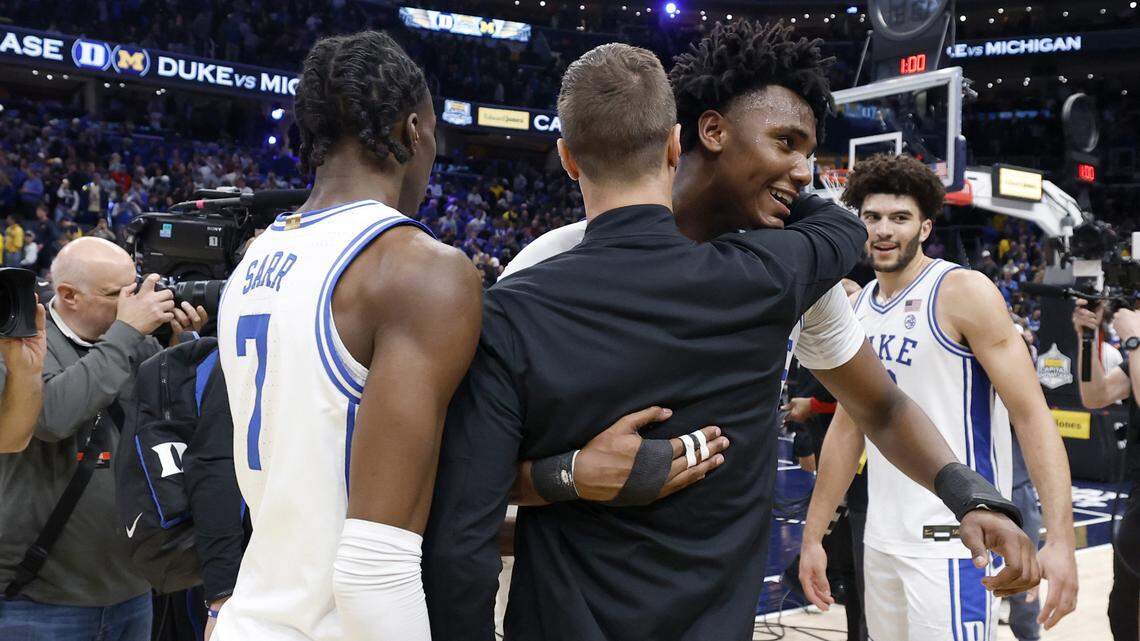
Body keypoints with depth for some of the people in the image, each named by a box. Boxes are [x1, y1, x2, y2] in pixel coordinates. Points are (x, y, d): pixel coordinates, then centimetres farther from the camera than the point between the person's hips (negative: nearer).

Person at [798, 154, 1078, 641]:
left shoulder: (963, 292, -10)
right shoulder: (857, 309, 10)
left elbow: (1031, 414, -14)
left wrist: (1059, 539, -23)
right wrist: (812, 536, 14)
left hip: (953, 540, -7)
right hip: (880, 539, 7)